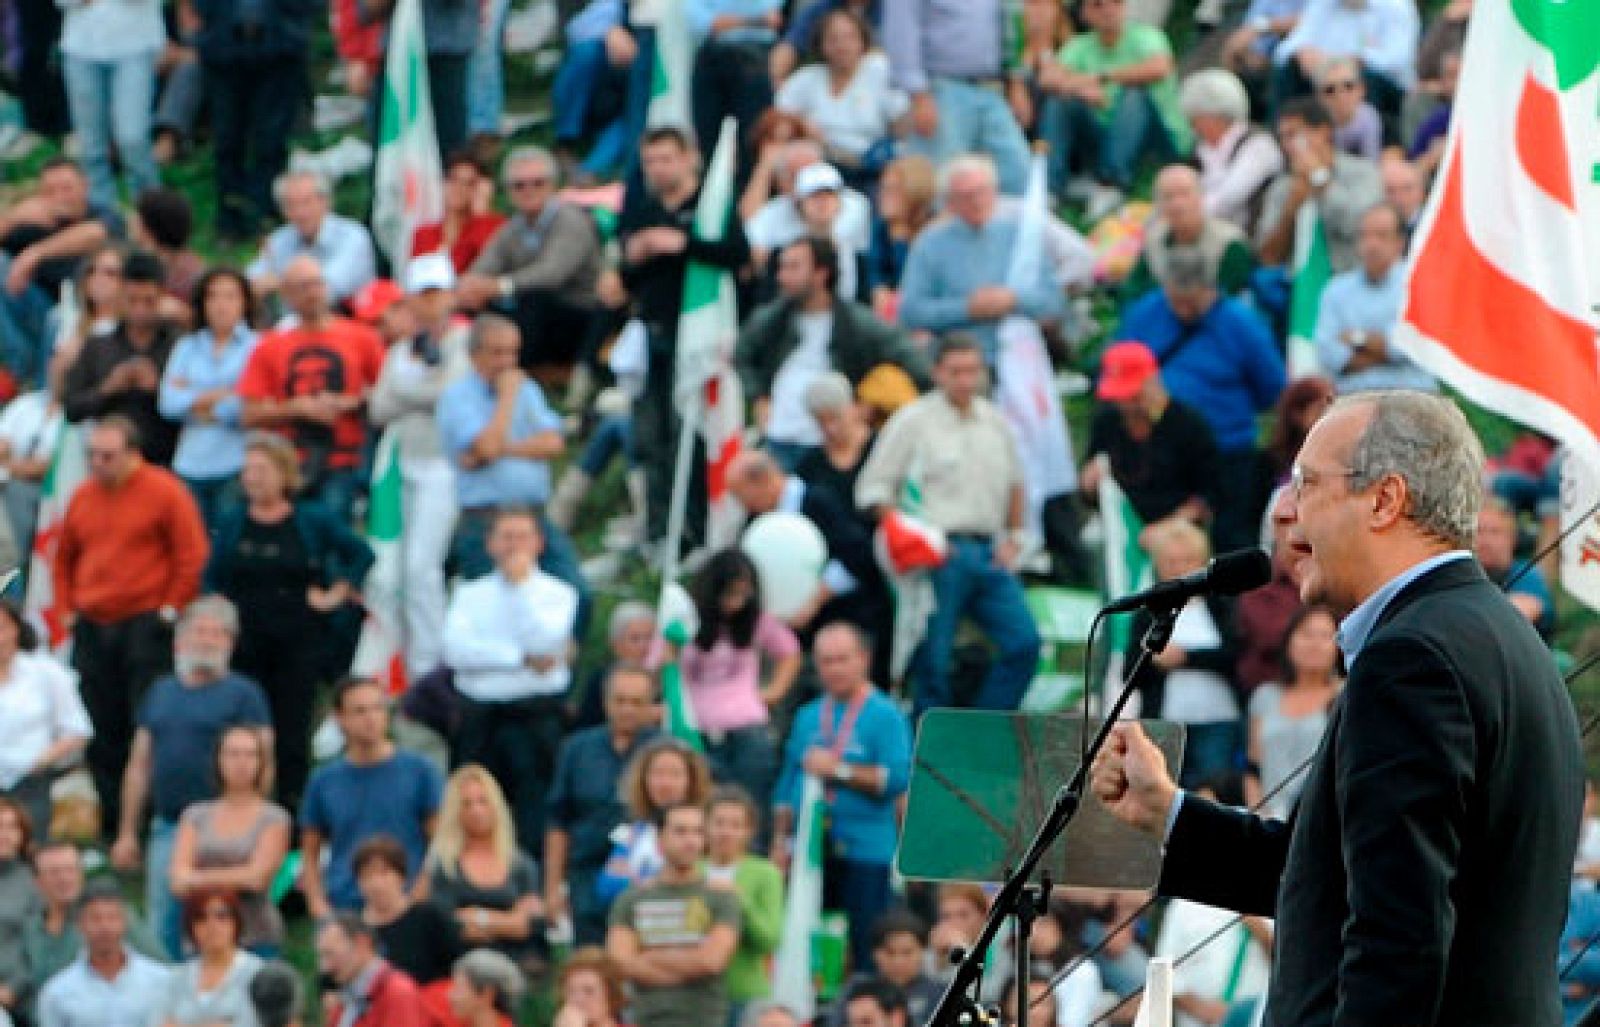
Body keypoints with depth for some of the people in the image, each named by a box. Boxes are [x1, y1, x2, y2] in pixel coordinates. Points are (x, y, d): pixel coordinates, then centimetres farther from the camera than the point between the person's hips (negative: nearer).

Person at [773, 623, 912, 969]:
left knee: (866, 950, -7)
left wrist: (839, 770, -13)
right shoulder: (808, 716, 15)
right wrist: (780, 841, 12)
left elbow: (898, 779, -13)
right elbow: (788, 783, 19)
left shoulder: (886, 716, -2)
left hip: (864, 852, -5)